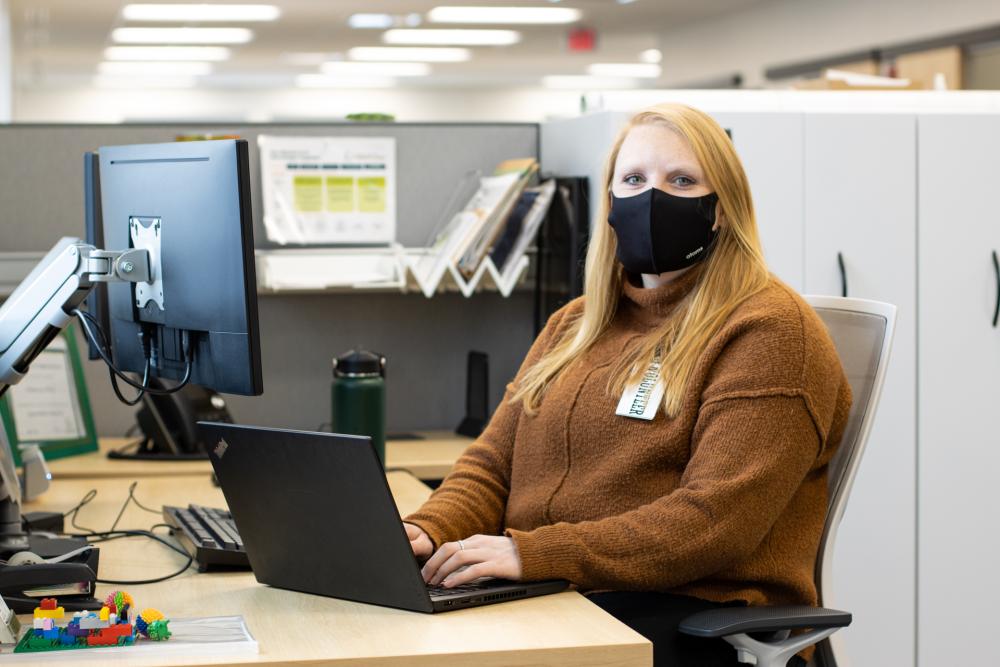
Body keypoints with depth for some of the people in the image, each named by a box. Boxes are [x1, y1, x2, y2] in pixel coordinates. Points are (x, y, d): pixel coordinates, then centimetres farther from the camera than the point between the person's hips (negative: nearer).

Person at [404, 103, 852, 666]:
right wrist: (428, 534, -5)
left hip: (690, 619, -6)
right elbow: (492, 465, 17)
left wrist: (532, 554, -22)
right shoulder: (574, 326, 20)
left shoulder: (768, 332, -4)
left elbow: (714, 521, -15)